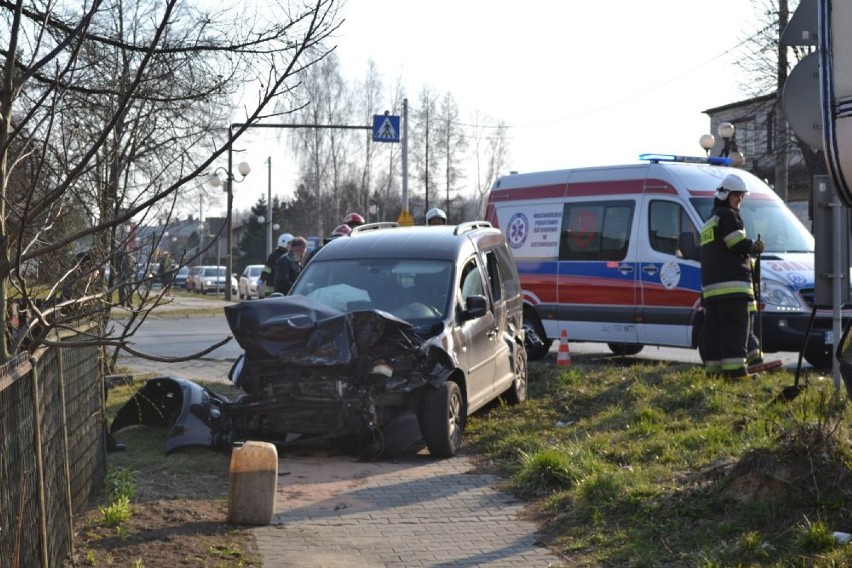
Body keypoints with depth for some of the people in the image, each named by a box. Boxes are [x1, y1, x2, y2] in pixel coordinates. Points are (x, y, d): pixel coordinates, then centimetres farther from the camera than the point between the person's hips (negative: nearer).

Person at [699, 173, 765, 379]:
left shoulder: (709, 221, 27)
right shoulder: (728, 216, -4)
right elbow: (739, 245, -13)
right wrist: (755, 247, 4)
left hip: (711, 285, 10)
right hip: (731, 284, -10)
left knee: (714, 327, 6)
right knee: (735, 325, -13)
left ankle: (714, 367, 5)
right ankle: (735, 368, -19)